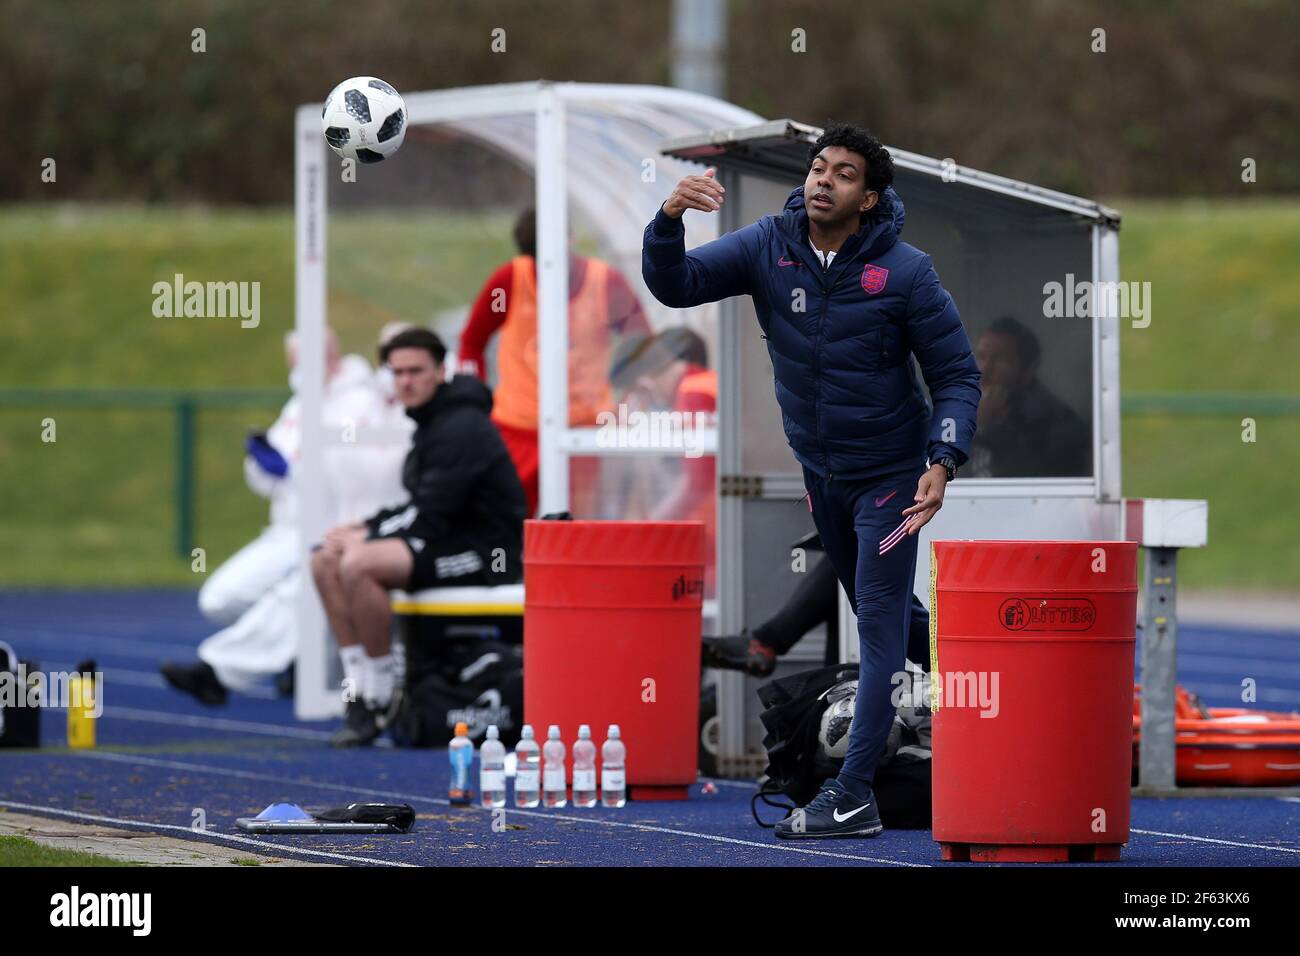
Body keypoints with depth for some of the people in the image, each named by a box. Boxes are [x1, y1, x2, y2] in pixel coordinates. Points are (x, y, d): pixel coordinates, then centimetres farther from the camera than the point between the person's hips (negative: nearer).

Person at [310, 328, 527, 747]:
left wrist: (366, 537, -12)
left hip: (484, 555, -10)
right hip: (448, 542, 10)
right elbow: (422, 508, 19)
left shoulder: (462, 427, -16)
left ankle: (382, 699, -19)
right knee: (326, 562, 1)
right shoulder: (429, 424, 14)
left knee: (359, 565, -28)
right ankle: (358, 692, -3)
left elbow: (429, 516, -21)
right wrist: (364, 527, 4)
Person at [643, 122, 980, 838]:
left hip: (887, 473, -5)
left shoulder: (904, 273, -20)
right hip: (815, 465, 5)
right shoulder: (768, 247, -11)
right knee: (864, 600, 21)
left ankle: (854, 794, -11)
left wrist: (943, 462, -27)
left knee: (880, 622, -8)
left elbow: (957, 375, -13)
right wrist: (669, 219, -34)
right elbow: (676, 286, -14)